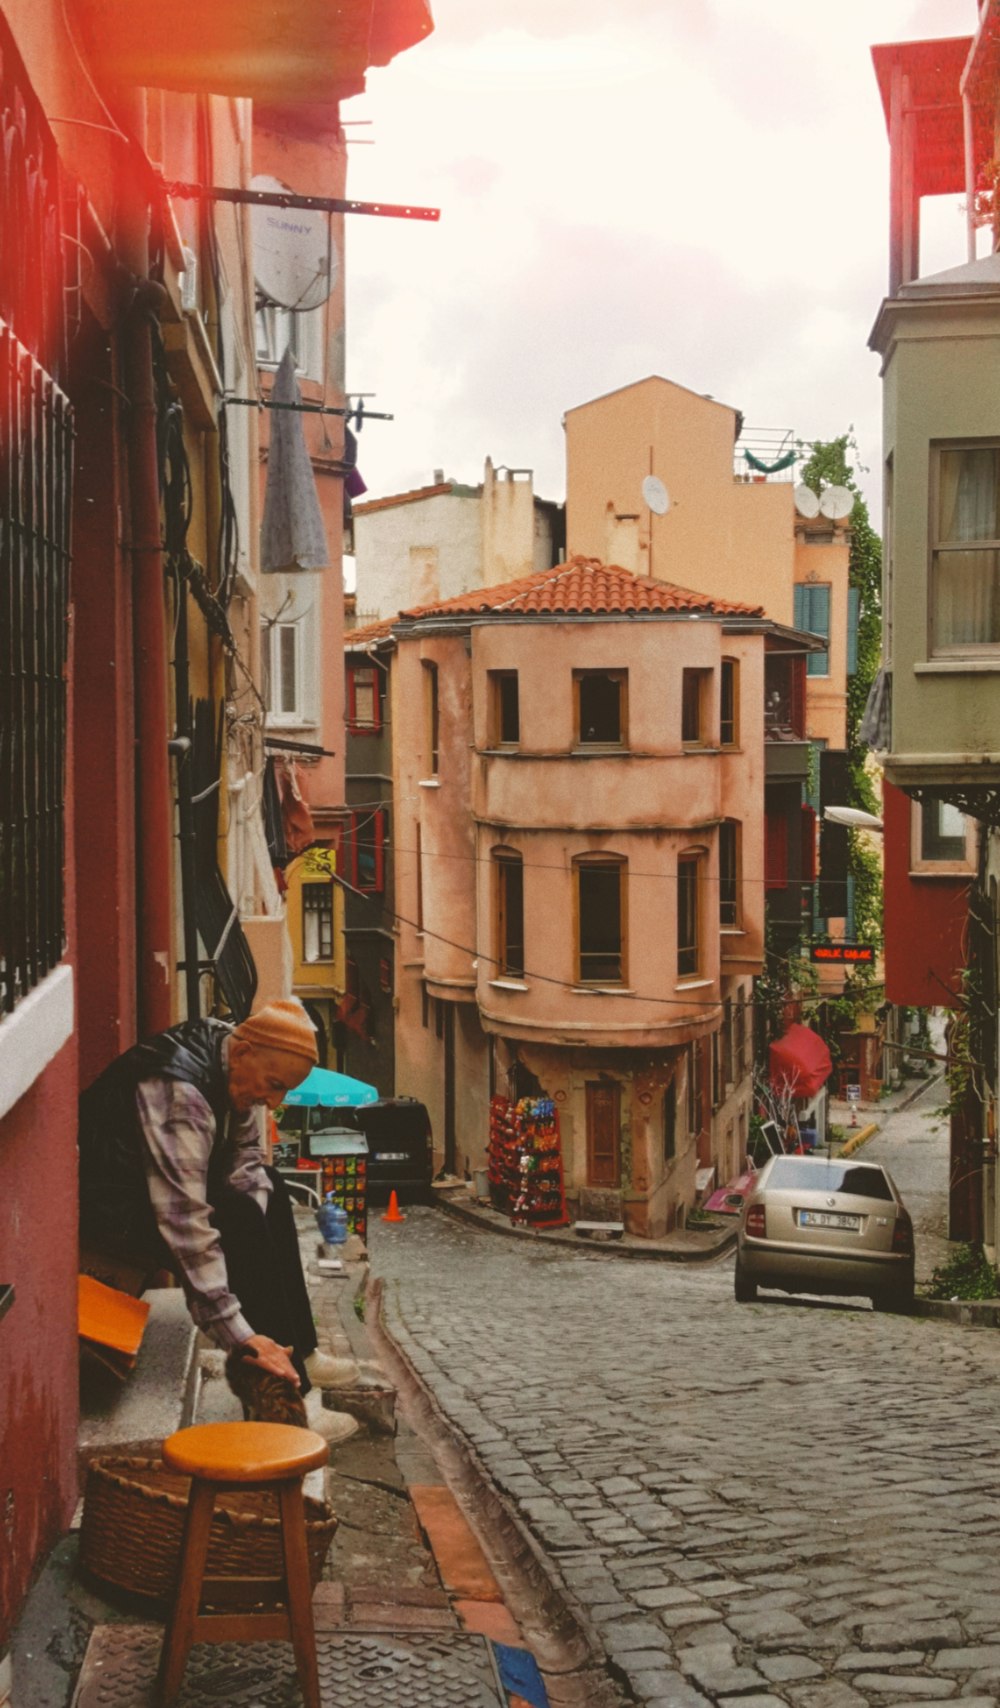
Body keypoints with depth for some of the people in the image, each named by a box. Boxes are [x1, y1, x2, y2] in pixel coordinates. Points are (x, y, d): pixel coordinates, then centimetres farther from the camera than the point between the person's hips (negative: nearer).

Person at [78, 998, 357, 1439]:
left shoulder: (233, 1063, -4)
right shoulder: (179, 1092, -32)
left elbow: (245, 1150, 9)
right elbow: (185, 1221, -37)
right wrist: (238, 1334, -39)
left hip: (152, 1179, 11)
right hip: (110, 1205, -10)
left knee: (268, 1187, 11)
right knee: (238, 1218, -26)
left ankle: (298, 1353, 17)